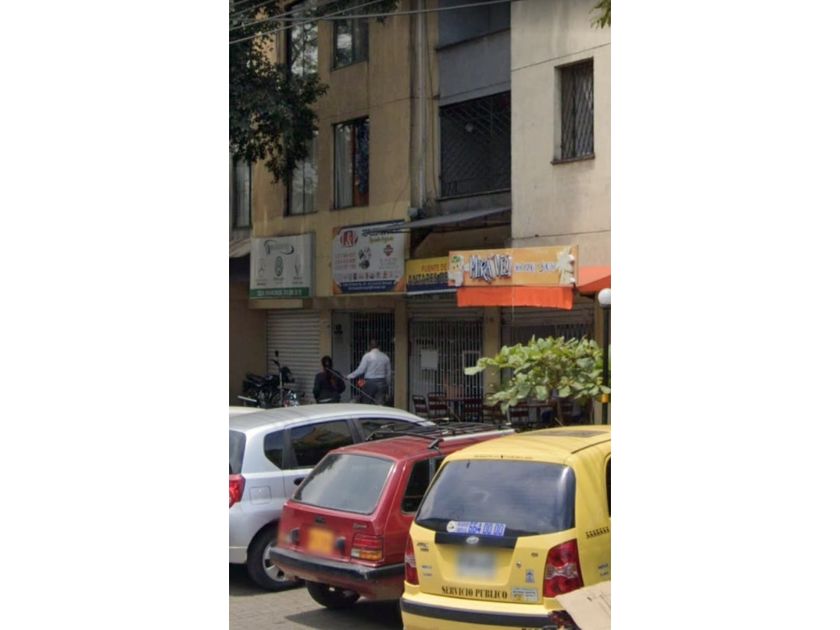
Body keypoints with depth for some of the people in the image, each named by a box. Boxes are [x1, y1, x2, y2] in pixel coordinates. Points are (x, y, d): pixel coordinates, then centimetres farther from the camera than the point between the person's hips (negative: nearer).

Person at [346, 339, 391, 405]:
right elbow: (388, 373, 11)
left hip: (370, 382, -3)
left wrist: (350, 376, 3)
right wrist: (388, 387, 19)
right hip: (382, 383, 3)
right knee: (380, 405, 0)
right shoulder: (385, 357, 7)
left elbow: (360, 370, -9)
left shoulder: (367, 356, -6)